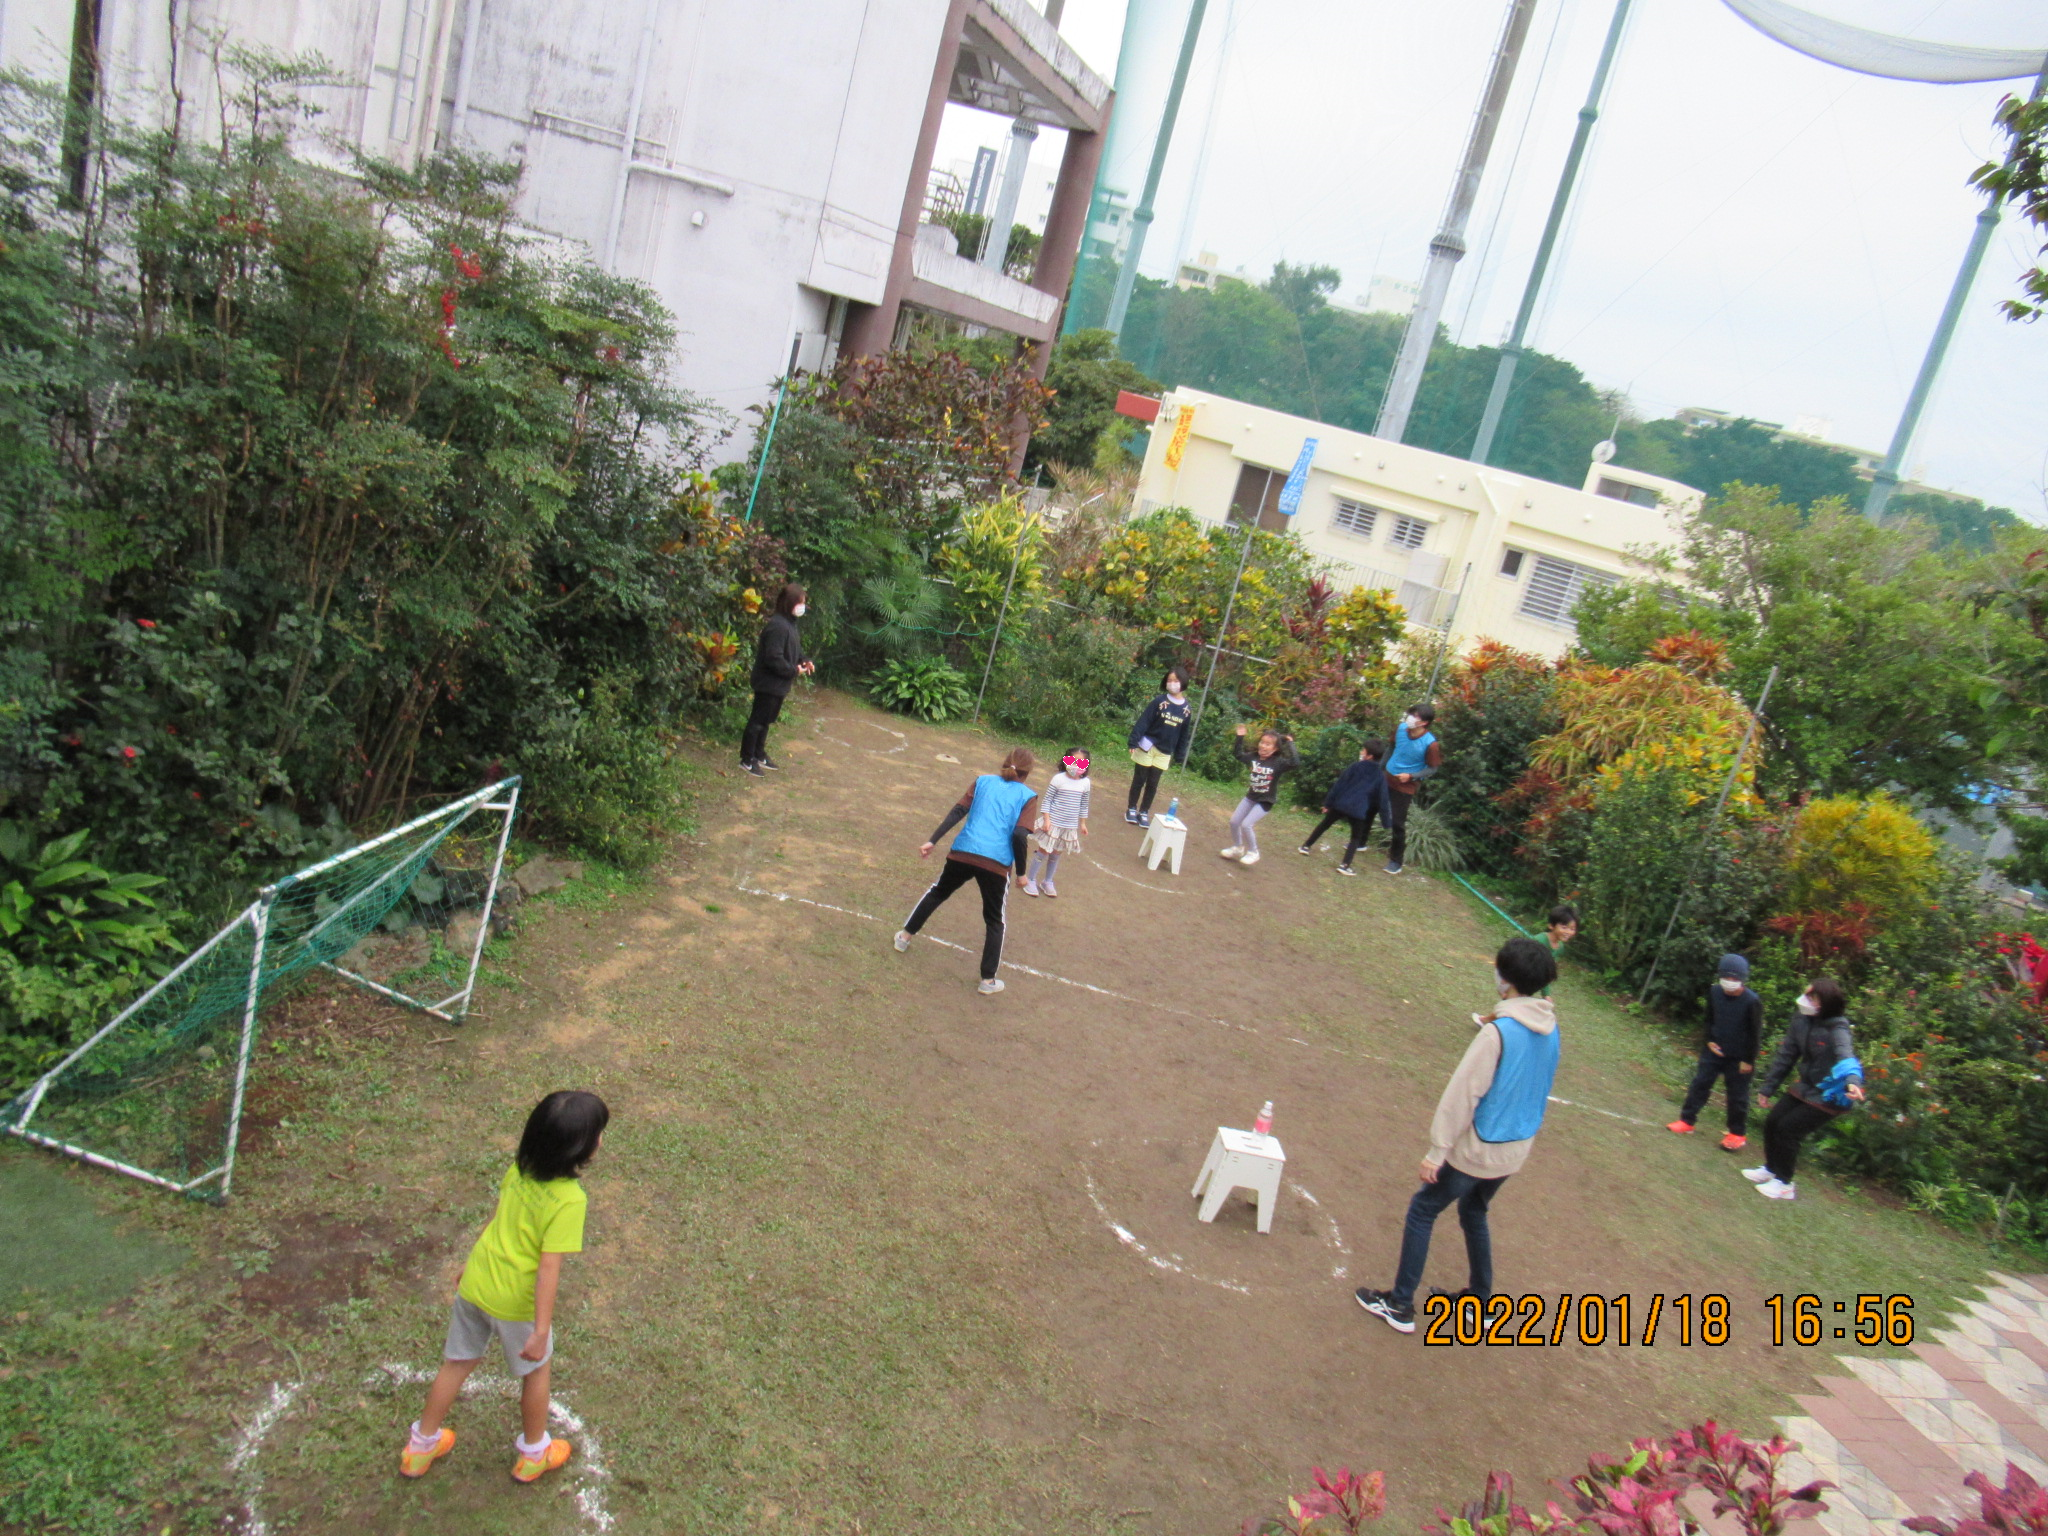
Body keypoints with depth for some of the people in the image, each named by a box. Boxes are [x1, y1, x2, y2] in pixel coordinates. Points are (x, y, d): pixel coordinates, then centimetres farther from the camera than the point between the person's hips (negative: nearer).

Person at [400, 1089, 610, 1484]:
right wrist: (541, 1331, -21)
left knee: (456, 1364, 25)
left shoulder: (519, 1170, -8)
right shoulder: (569, 1200, -27)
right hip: (515, 1302, -5)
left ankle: (421, 1448, 44)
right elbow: (548, 1268, -27)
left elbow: (495, 1221, 7)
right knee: (536, 1370, 21)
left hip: (475, 1284, 6)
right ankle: (533, 1454, 41)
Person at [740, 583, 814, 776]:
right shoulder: (778, 626, -25)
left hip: (778, 684, 10)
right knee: (758, 721, 1)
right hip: (769, 683, -10)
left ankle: (759, 755, 34)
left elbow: (794, 649, 21)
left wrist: (805, 660, 3)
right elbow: (773, 659, -28)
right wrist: (794, 670, -19)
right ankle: (747, 760, 11)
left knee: (766, 720, 21)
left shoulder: (789, 623, 9)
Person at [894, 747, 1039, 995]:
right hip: (997, 863, -2)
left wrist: (932, 841, 1)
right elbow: (1019, 835, -9)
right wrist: (1021, 873, 0)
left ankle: (905, 936, 36)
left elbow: (957, 812, 3)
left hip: (962, 853, 2)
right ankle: (988, 979, 16)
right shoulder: (1028, 796, 3)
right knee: (995, 921, 15)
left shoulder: (983, 781, 12)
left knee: (937, 892, 29)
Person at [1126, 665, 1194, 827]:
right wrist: (1134, 742, -19)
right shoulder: (1159, 701, -11)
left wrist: (1179, 757, 7)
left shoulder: (1187, 709, -2)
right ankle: (1132, 809, 22)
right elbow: (1143, 721, -12)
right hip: (1147, 746, -2)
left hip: (1165, 753, 2)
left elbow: (1185, 734, 6)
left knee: (1153, 784, 9)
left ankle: (1144, 812, 22)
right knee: (1139, 780, 7)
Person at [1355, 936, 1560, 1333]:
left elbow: (1462, 1094, -22)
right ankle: (1480, 1299, 38)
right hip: (1516, 1151, 7)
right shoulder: (1550, 1029, -2)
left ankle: (1400, 1305, 15)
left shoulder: (1498, 1031, -25)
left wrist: (1436, 1151, -17)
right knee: (1474, 1215, 28)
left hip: (1476, 1150, -7)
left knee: (1421, 1213, 9)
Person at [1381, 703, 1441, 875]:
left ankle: (1396, 860, 17)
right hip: (1387, 779, 5)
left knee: (1397, 824, 0)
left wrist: (1412, 776, -23)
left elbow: (1433, 768, -12)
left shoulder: (1430, 744, -24)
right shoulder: (1401, 729, -11)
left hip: (1405, 787, -5)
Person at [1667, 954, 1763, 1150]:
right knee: (1700, 1084, 8)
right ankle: (1687, 1121, 20)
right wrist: (1710, 1041, -3)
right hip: (1714, 1050, 4)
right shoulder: (1714, 992, -7)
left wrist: (1749, 1060, -10)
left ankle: (1738, 1134, 23)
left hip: (1738, 1058, -4)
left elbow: (1755, 1033, -13)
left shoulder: (1752, 1001, -21)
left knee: (1737, 1095, 8)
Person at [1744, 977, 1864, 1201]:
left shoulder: (1838, 1029, -26)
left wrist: (1853, 1081, -67)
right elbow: (1786, 1054, 4)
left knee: (1787, 1129, -8)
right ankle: (1771, 1168, 33)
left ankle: (1783, 1183, 13)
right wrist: (1767, 1088, 8)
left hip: (1826, 1095, -7)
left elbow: (1846, 1056, -45)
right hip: (1804, 1086, 7)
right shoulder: (1801, 1020, -5)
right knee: (1772, 1122, 9)